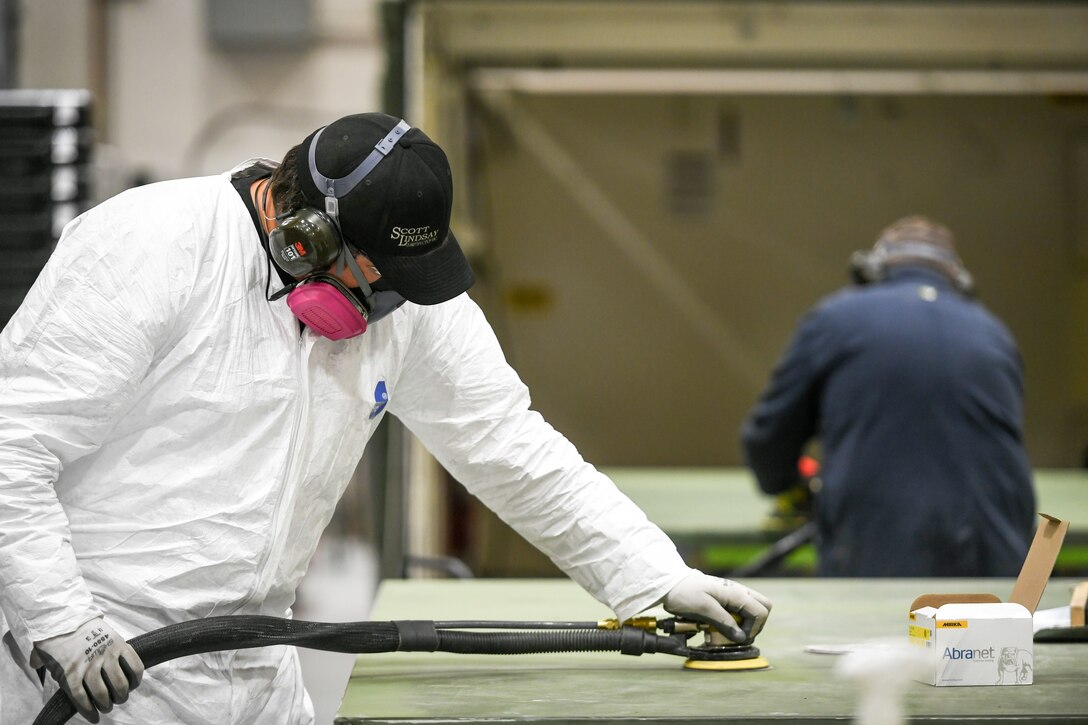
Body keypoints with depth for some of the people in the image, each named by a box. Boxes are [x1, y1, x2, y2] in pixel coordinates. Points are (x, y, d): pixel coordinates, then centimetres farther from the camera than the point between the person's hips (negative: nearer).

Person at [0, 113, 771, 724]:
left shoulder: (404, 288, 3)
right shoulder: (145, 250, -17)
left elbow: (510, 447, 8)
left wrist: (657, 576, 1)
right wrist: (62, 623, -22)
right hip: (102, 661, -6)